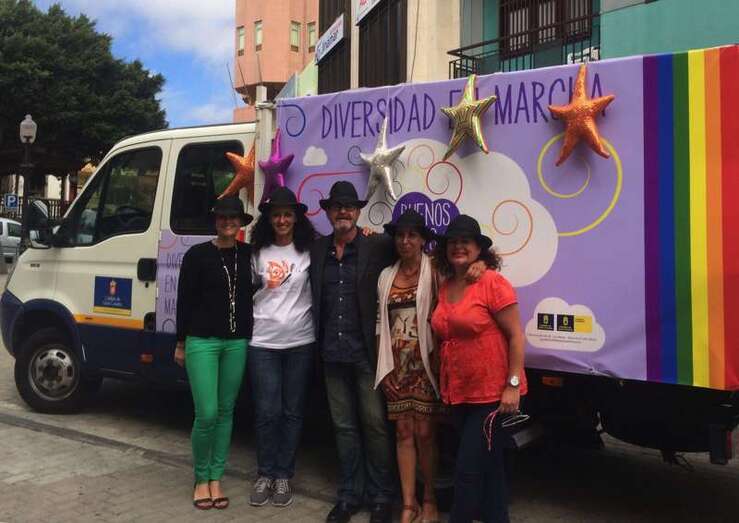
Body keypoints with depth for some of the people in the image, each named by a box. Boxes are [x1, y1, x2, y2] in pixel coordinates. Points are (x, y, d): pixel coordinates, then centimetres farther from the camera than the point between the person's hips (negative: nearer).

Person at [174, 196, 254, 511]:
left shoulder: (248, 254, 5)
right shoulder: (197, 254, -3)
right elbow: (184, 301, 0)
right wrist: (181, 343, 1)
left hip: (237, 342, 4)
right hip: (202, 341, -3)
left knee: (226, 412, 9)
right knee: (207, 414, -6)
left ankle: (215, 479, 22)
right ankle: (200, 478, 16)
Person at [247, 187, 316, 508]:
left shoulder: (309, 250, 0)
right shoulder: (257, 252, 5)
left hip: (300, 342, 0)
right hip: (263, 342, 0)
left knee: (293, 412, 8)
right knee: (267, 412, 1)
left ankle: (283, 476, 22)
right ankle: (265, 474, 19)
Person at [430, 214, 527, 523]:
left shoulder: (492, 282, -13)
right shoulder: (444, 287, 7)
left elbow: (516, 335, -14)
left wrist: (512, 385, -17)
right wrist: (445, 388, 12)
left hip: (491, 392, -7)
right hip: (459, 393, 7)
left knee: (468, 470, -2)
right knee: (488, 466, 19)